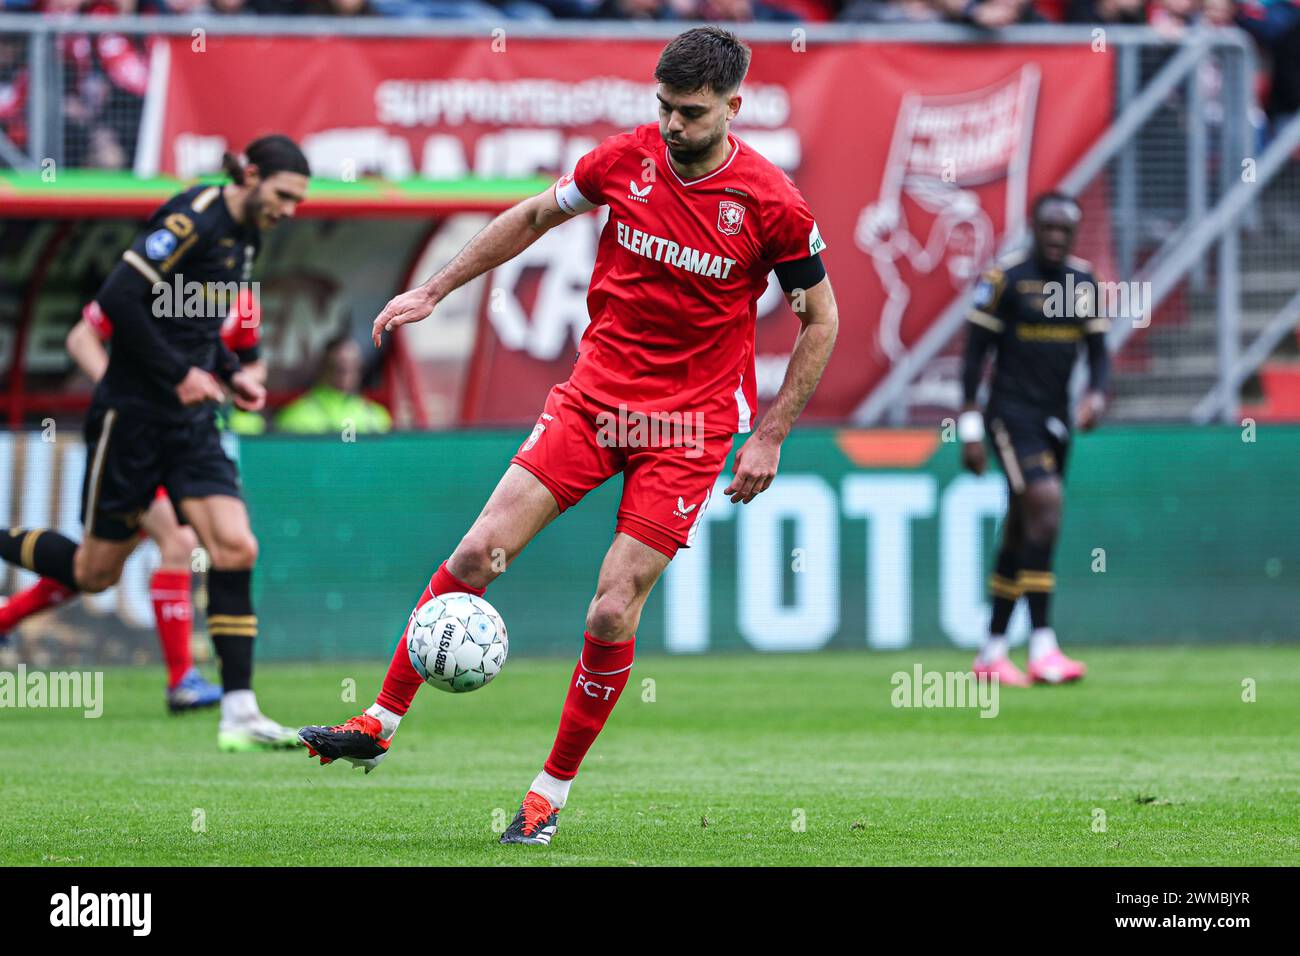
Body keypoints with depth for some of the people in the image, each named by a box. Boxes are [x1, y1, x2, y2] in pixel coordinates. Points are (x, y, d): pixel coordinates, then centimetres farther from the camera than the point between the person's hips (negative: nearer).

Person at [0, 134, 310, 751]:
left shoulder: (245, 236, 11)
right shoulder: (195, 219, -17)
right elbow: (119, 296, -23)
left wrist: (231, 373, 8)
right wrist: (180, 373, -20)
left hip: (191, 422, 8)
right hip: (133, 415, -8)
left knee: (235, 549, -8)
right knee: (95, 571, 3)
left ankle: (239, 714, -9)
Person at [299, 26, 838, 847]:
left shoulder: (772, 203, -12)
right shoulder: (626, 159, -3)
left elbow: (820, 318, -1)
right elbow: (535, 216, 15)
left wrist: (770, 437, -4)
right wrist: (434, 291, 14)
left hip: (689, 425, -3)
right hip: (594, 395, 3)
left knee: (613, 612, -9)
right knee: (479, 552, -8)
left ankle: (553, 793, 7)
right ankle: (381, 725, 4)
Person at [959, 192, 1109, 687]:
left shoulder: (1084, 282, 9)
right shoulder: (1004, 277, -9)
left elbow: (1098, 350, 12)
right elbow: (975, 353, -6)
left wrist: (1096, 395, -9)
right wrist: (969, 428, -10)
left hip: (1055, 420, 7)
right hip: (1012, 415, -6)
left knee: (1022, 532, 11)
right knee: (1045, 504, -23)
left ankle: (992, 653, 20)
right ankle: (1042, 649, -26)